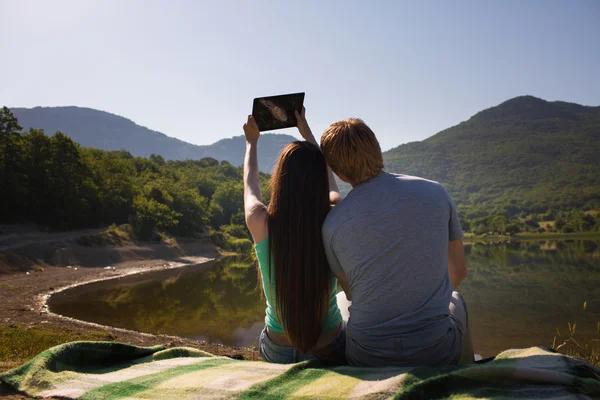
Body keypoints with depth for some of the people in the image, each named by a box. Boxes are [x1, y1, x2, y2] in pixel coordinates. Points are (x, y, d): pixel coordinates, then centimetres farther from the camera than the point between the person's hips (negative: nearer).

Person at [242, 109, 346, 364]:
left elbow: (250, 185, 4)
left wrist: (251, 142, 21)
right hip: (330, 349, 0)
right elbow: (329, 180, 5)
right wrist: (307, 133, 18)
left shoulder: (261, 223, -21)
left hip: (278, 352, 1)